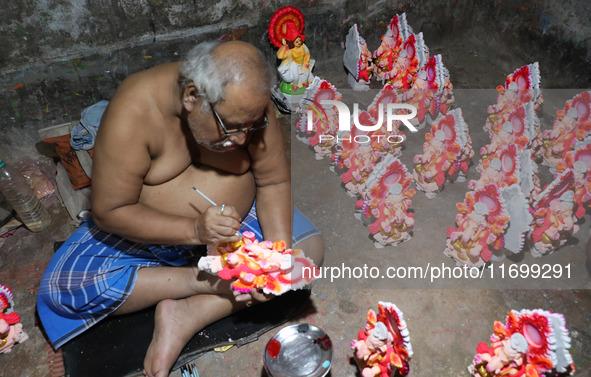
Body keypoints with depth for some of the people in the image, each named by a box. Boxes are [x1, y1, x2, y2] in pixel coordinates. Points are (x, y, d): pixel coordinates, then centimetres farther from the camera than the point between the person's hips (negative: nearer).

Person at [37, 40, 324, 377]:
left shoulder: (250, 106, -19)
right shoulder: (134, 112, -27)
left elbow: (274, 182, -10)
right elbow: (109, 211, -22)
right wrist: (194, 230, -35)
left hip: (237, 219, 3)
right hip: (150, 232, -2)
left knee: (311, 246, -15)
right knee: (62, 288, -20)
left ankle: (188, 316, -19)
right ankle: (212, 281, -16)